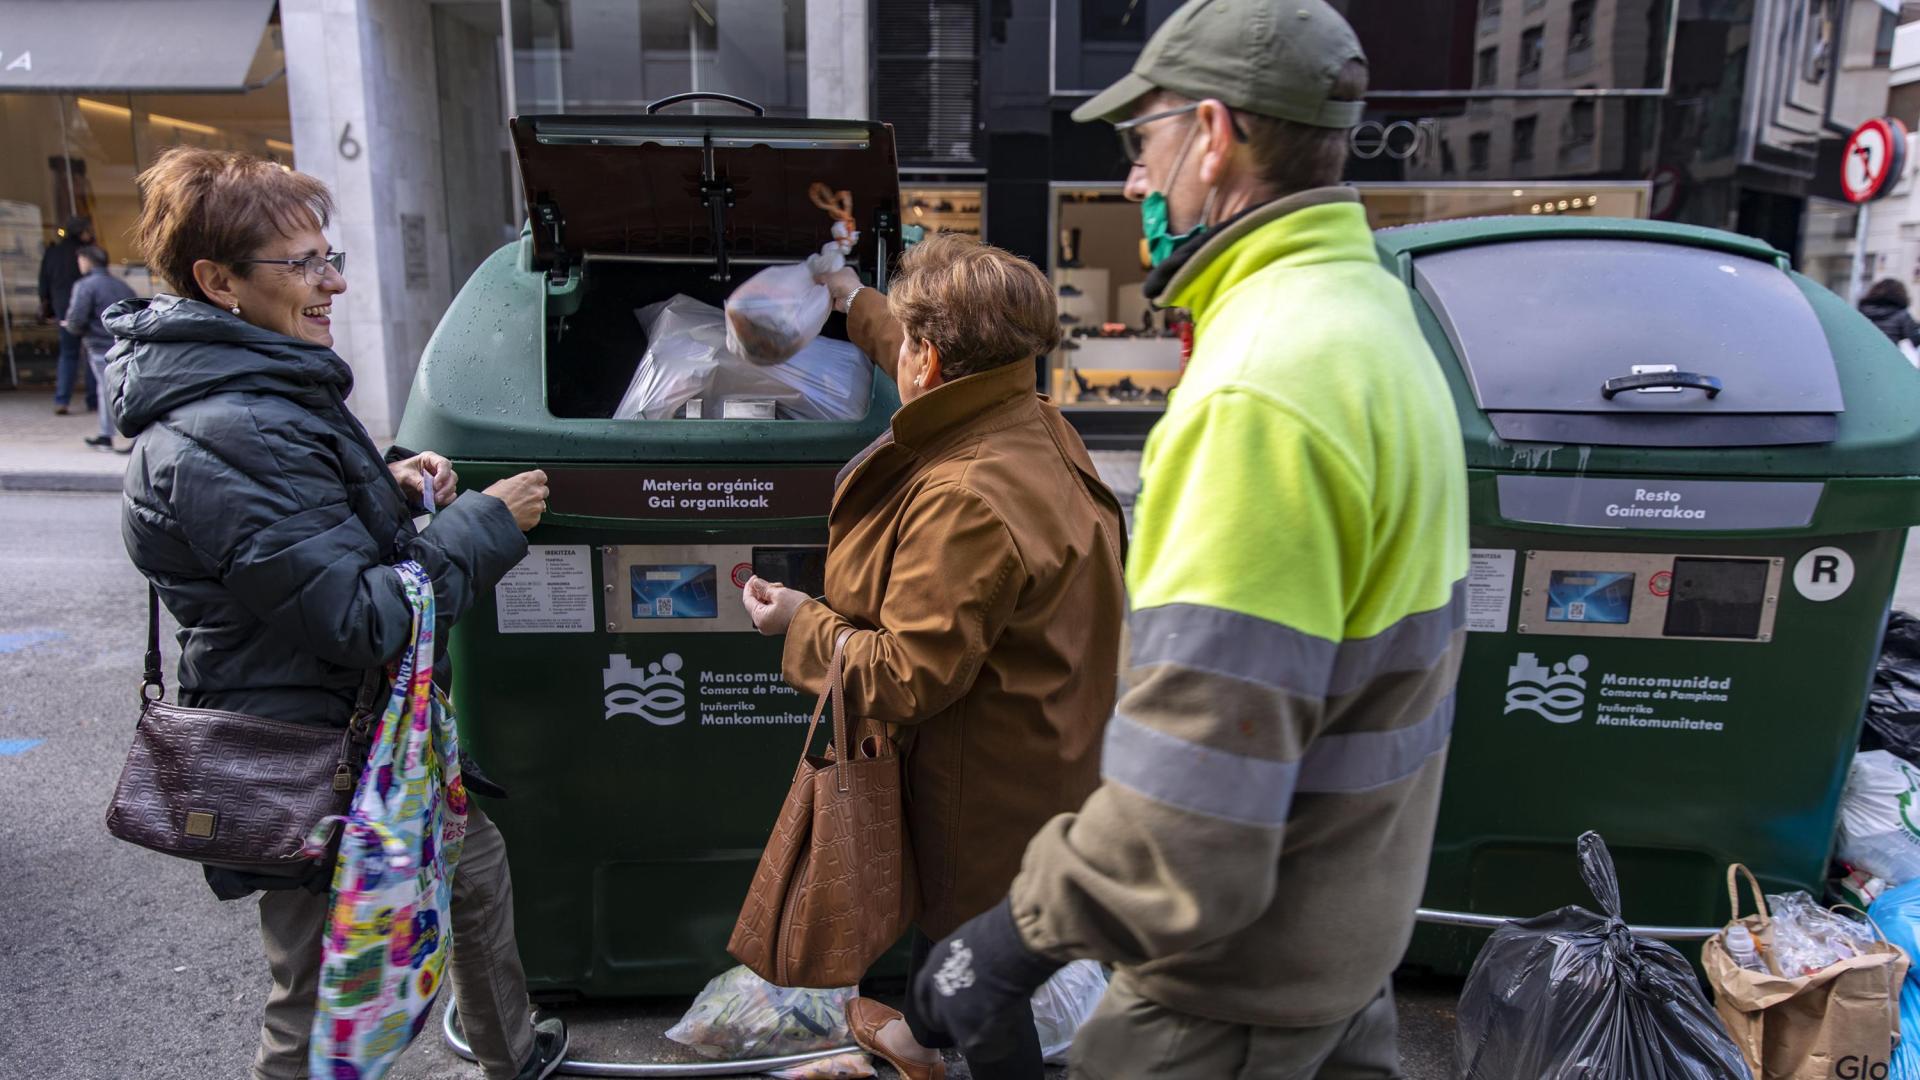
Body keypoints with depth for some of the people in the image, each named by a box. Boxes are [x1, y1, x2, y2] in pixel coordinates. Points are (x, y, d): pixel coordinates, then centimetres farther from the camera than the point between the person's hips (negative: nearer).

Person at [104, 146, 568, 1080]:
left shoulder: (263, 388, 5)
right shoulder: (221, 442, -28)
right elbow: (359, 619, -27)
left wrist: (390, 488, 3)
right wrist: (487, 525, -19)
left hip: (372, 720, 11)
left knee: (474, 863, 26)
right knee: (320, 1002, 7)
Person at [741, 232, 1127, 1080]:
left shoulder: (963, 503, -35)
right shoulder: (1030, 425, -5)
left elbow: (907, 677, -29)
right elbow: (946, 376, 19)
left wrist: (802, 623, -12)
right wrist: (857, 306, 32)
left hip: (984, 784, -10)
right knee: (938, 912, 32)